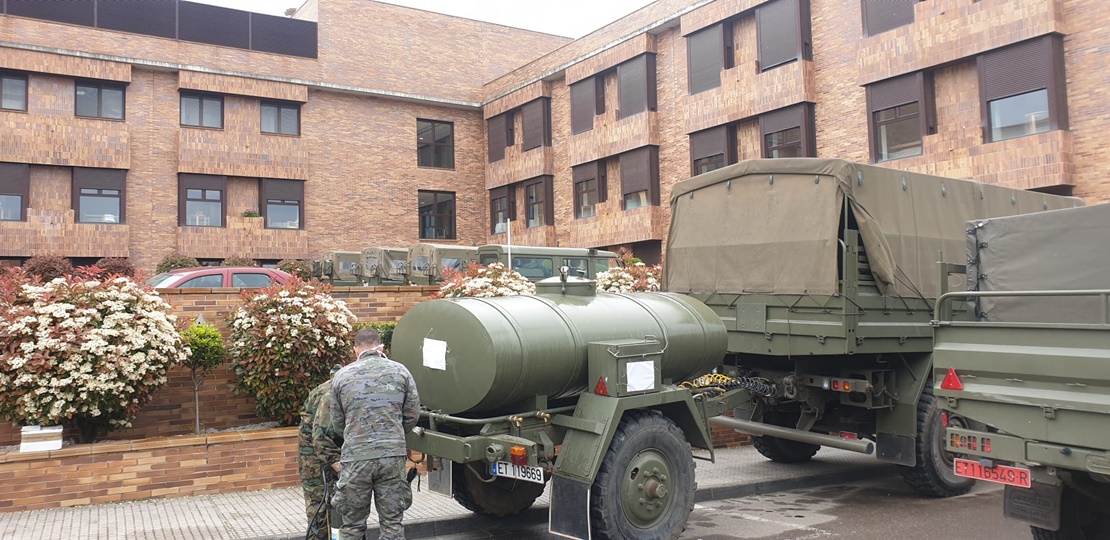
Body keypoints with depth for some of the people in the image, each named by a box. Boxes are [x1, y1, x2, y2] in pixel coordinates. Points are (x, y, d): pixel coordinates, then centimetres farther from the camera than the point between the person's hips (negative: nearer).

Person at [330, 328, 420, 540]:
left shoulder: (342, 376, 4)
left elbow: (337, 424, 10)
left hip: (355, 457, 0)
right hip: (392, 456, 0)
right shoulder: (400, 371, 4)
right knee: (392, 523, 10)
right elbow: (412, 415, 7)